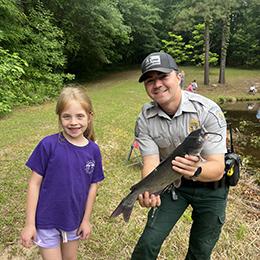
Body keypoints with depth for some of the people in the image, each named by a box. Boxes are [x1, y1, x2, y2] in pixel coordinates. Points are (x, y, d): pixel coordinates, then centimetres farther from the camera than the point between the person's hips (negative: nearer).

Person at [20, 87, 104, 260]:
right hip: (47, 220, -3)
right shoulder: (49, 145, -19)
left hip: (74, 220, 3)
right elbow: (35, 183, -13)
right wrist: (29, 223, -10)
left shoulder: (93, 150, -10)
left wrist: (86, 219, 4)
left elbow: (93, 186, -1)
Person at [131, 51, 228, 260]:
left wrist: (196, 171, -50)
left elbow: (217, 168, -27)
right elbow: (151, 163, -21)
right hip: (172, 183, 2)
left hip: (210, 186, -1)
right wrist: (148, 191, -43)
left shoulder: (208, 110, -26)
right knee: (149, 242, -1)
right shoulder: (145, 120, -16)